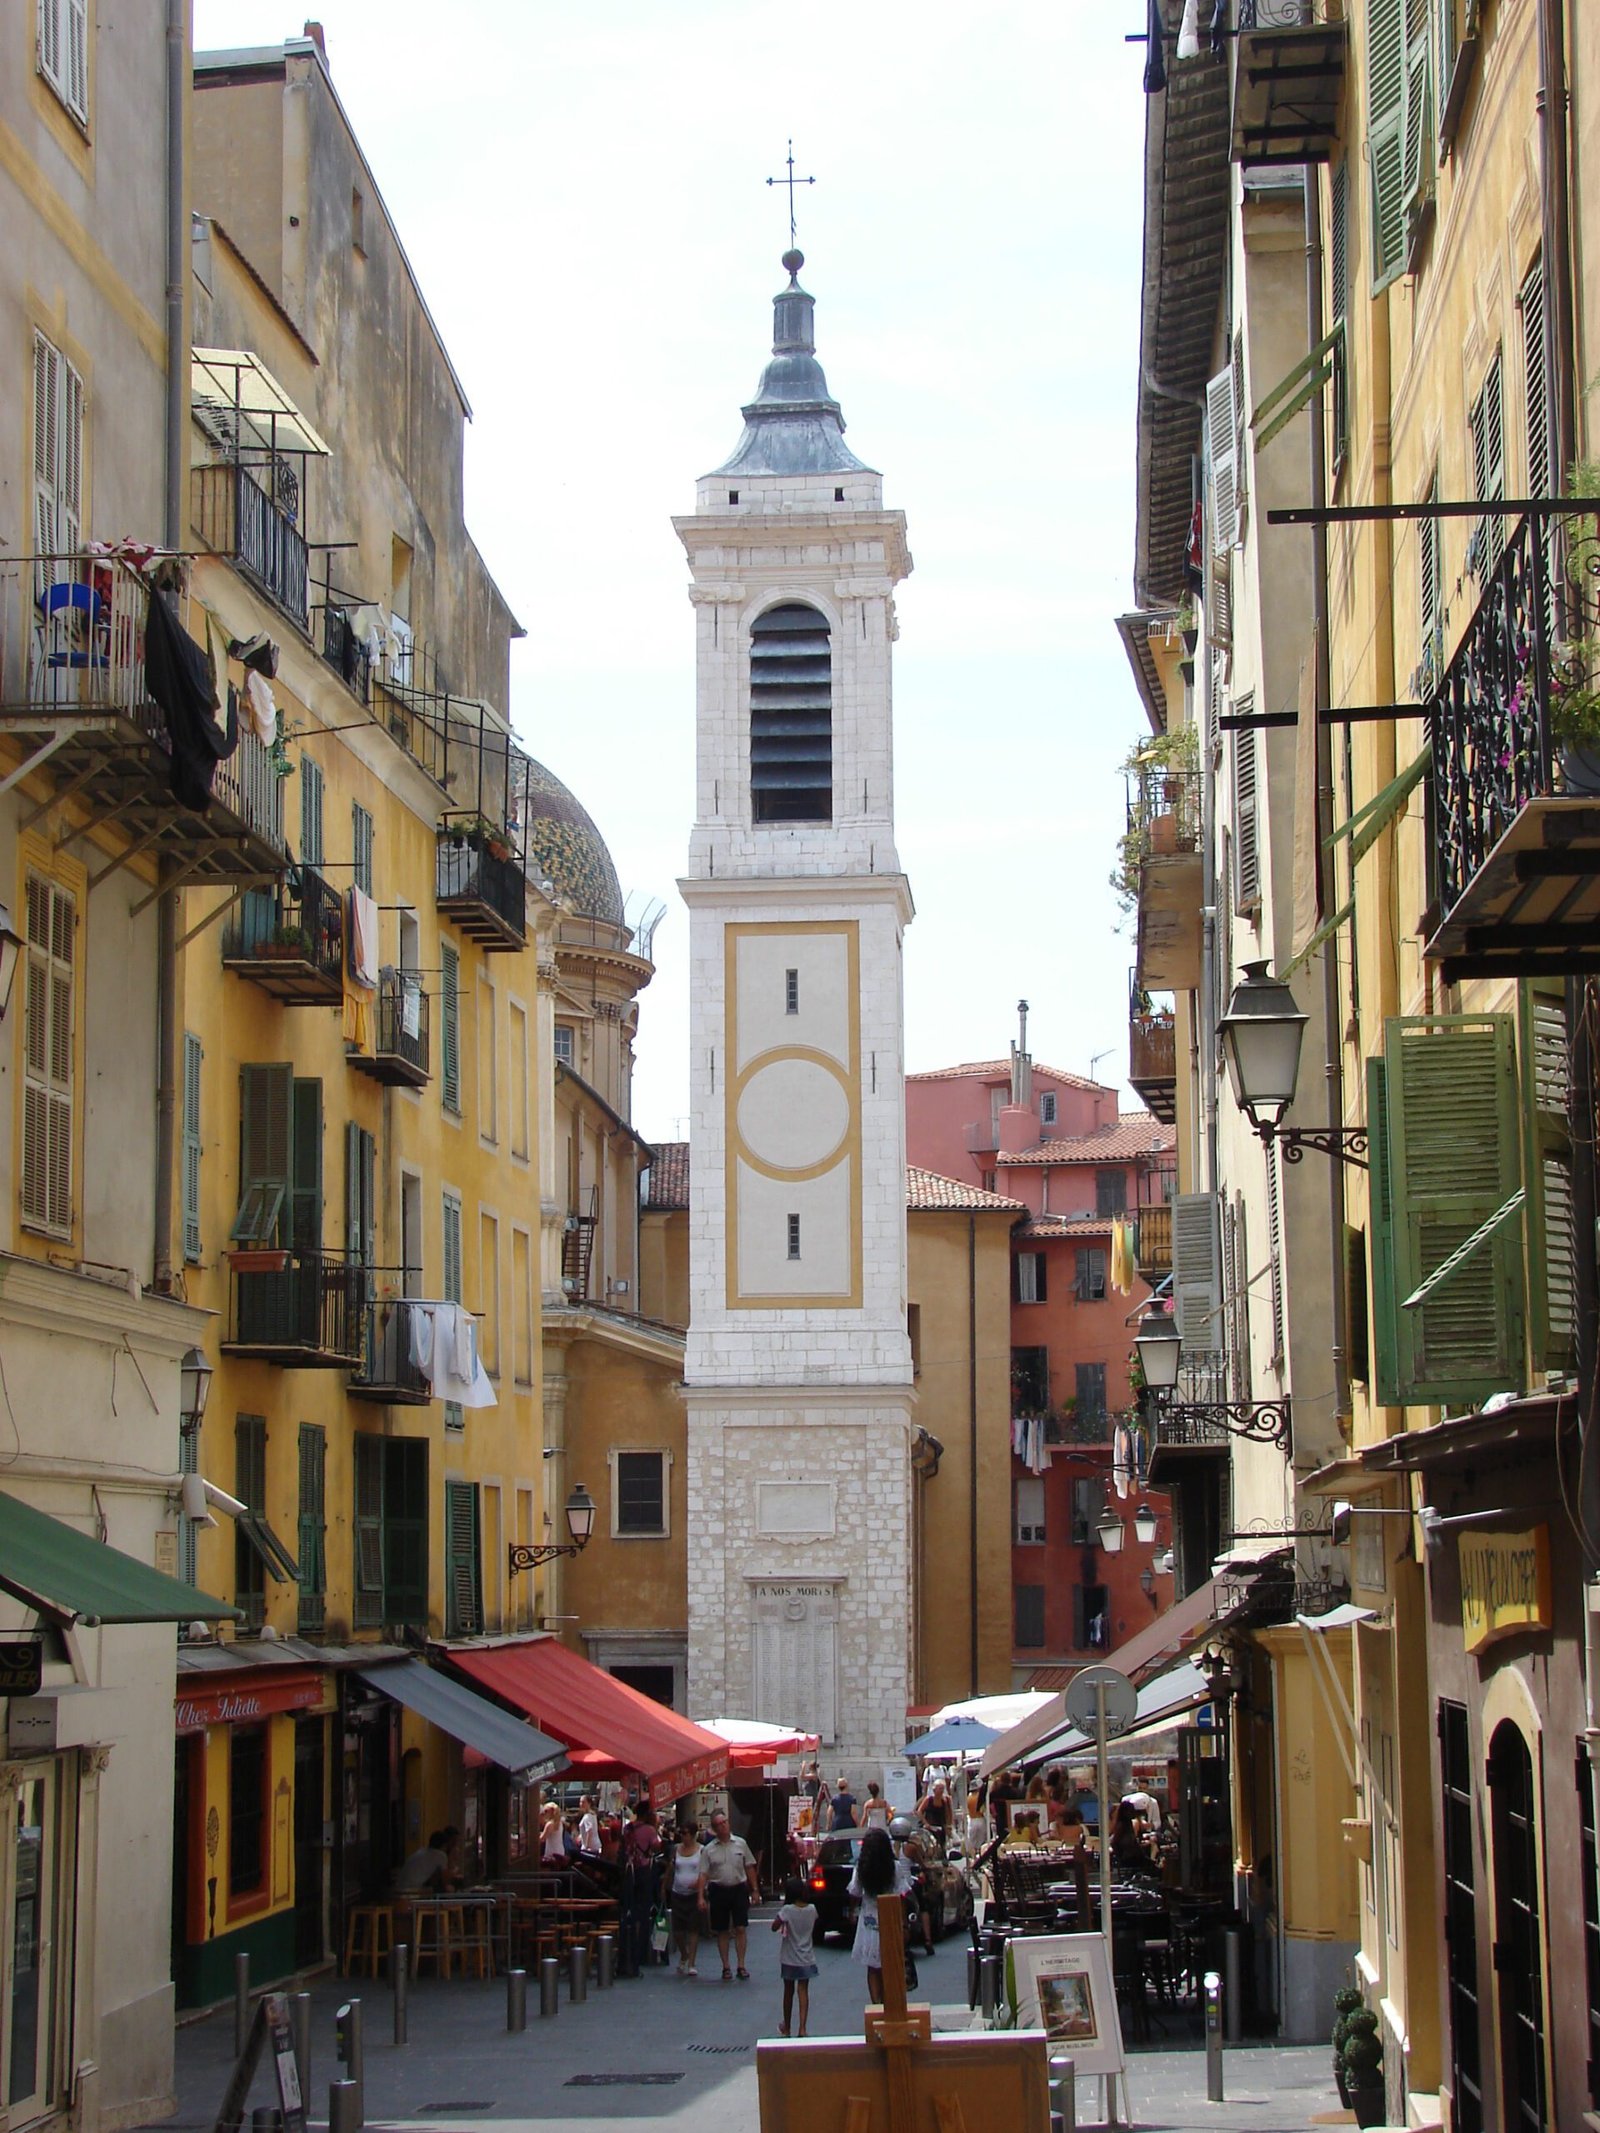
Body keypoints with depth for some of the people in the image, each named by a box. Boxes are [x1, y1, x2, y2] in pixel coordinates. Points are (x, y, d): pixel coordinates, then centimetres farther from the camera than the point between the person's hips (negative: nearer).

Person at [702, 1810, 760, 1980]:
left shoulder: (740, 1843, 4)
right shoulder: (709, 1849, 1)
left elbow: (749, 1867, 9)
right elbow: (704, 1874, -1)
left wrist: (754, 1889, 5)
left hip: (739, 1889, 0)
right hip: (718, 1890, 0)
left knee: (740, 1928, -4)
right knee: (722, 1931, 6)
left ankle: (741, 1966, 1)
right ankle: (726, 1967, 13)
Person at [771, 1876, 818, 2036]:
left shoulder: (787, 1910, -17)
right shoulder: (812, 1909, -4)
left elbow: (774, 1927, -15)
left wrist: (781, 1908, -6)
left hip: (789, 1958, -2)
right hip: (806, 1958, 2)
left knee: (788, 1992, 12)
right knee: (803, 1991, 2)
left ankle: (786, 2028, 25)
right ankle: (802, 2027, -11)